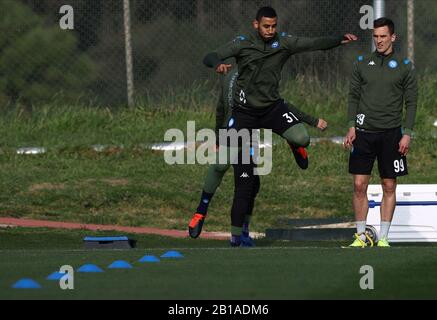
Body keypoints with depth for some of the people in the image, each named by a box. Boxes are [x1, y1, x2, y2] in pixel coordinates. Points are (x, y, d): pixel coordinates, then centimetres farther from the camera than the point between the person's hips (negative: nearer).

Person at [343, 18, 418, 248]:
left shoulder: (405, 66, 2)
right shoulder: (362, 63, 8)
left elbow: (411, 102, 2)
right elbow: (353, 96, 10)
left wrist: (407, 134, -5)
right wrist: (351, 126, 0)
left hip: (391, 134, -1)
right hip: (364, 133, 1)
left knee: (389, 187, 2)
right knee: (359, 185, -2)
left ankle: (383, 237, 8)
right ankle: (361, 235, 6)